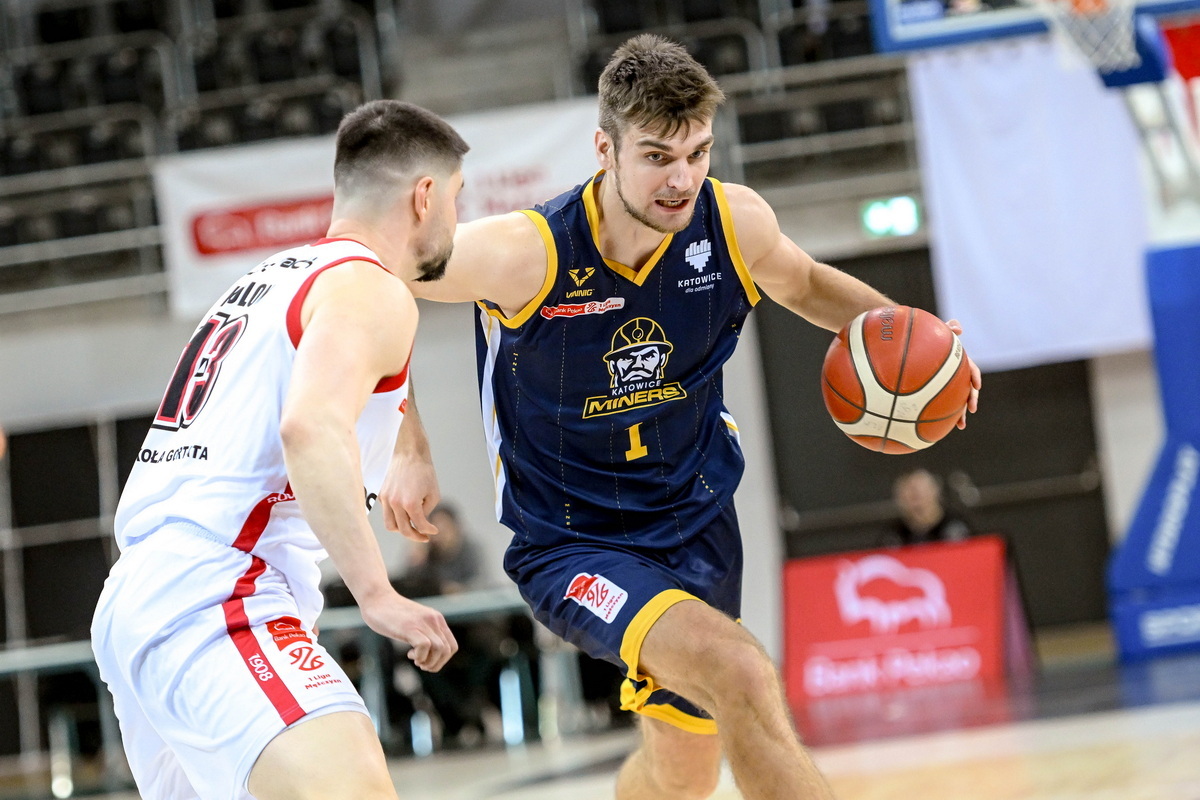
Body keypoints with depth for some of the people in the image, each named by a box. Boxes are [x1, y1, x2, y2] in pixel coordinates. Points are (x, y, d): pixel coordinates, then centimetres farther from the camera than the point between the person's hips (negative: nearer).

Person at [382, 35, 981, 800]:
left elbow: (806, 284, 11)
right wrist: (406, 445, -14)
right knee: (742, 676, -31)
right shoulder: (524, 254, -25)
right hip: (572, 545, -6)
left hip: (698, 521, 6)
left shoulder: (737, 222, -13)